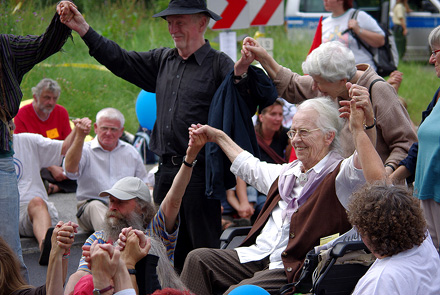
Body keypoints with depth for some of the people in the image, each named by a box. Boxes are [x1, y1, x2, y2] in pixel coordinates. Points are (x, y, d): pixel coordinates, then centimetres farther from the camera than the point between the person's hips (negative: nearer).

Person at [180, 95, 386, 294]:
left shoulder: (338, 174, -6)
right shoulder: (288, 172, 20)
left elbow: (376, 177, -30)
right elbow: (250, 168, 42)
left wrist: (358, 128, -35)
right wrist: (218, 137, 49)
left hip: (293, 269, -8)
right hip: (257, 257, 8)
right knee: (198, 259, -6)